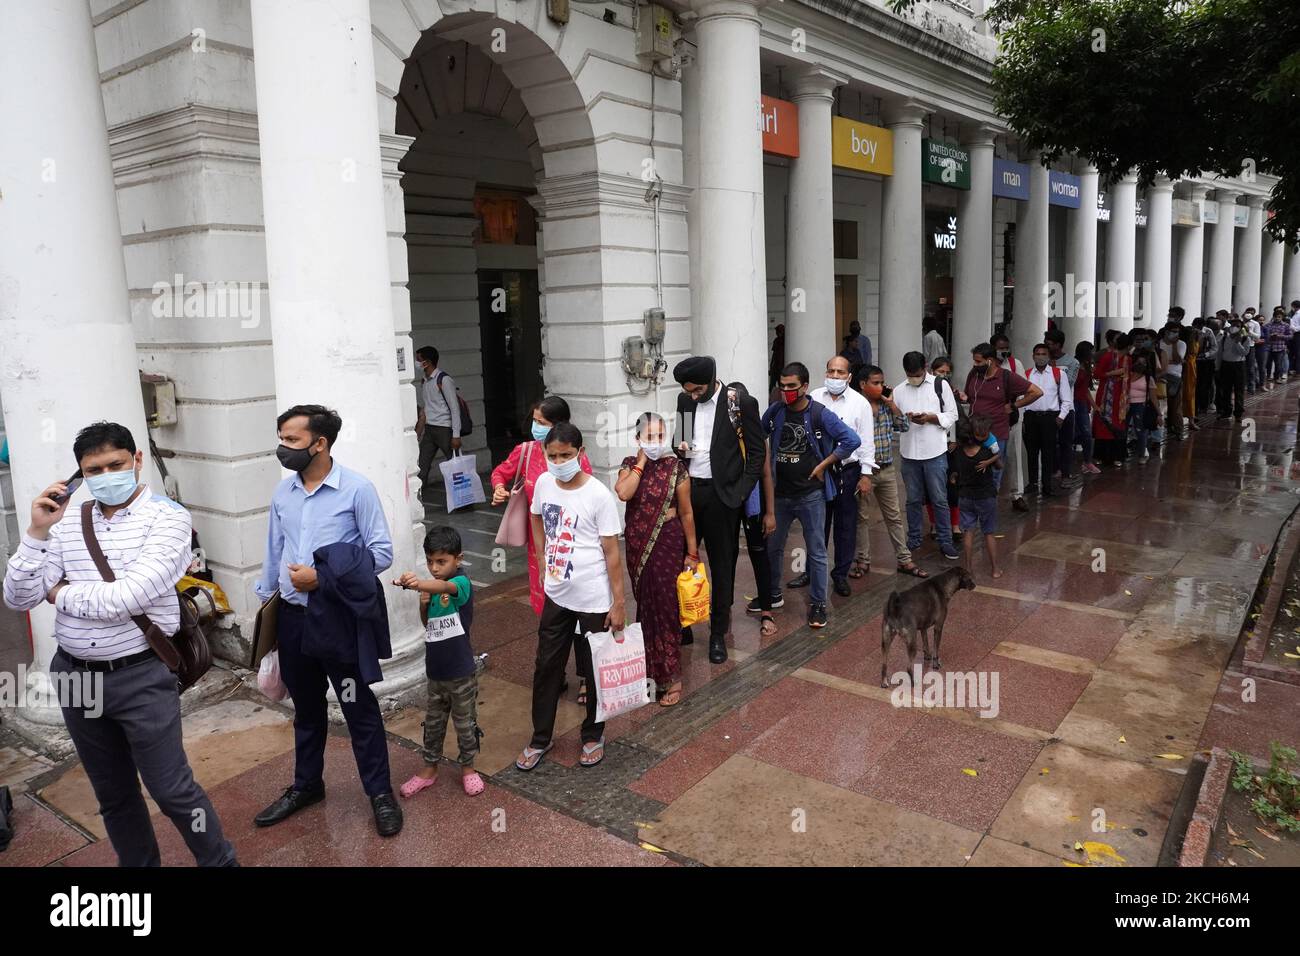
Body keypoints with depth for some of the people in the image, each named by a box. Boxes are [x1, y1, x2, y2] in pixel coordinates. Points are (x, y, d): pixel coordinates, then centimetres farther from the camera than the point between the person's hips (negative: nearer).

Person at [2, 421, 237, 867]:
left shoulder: (167, 517, -11)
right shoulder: (67, 522, 4)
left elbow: (131, 596, -22)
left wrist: (61, 593, -5)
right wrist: (37, 530, -11)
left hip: (141, 677, -5)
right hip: (75, 676, 5)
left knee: (172, 790, 3)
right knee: (112, 794, 19)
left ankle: (221, 862, 22)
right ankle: (139, 862, 38)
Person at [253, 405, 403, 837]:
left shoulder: (357, 488, -13)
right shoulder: (282, 492, 5)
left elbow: (381, 553, -13)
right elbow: (274, 553, 14)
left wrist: (323, 577, -18)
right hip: (292, 617, 5)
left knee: (359, 707, 5)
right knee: (306, 707, 20)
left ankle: (380, 792, 20)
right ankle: (306, 784, 39)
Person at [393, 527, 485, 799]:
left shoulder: (462, 583, -20)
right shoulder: (431, 587, 1)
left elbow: (445, 587, -45)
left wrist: (418, 583, -66)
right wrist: (423, 605, -10)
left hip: (461, 674, -6)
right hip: (434, 672, 6)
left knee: (465, 724, 13)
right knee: (433, 723, 20)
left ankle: (467, 768, 32)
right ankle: (430, 768, 36)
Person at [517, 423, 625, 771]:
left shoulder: (599, 495, -17)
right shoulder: (543, 483, -2)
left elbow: (611, 553, -14)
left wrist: (618, 603, -13)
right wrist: (544, 560, 12)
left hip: (593, 600, -4)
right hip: (556, 595, 5)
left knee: (594, 671, 11)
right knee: (546, 666, 13)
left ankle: (594, 736, 32)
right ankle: (541, 737, 30)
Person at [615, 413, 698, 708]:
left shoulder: (676, 467, -8)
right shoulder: (630, 464, 1)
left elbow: (686, 513, -5)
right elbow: (623, 493, -20)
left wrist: (692, 553, -3)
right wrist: (641, 462, -14)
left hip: (667, 542, -3)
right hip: (637, 544, 4)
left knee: (665, 606, 0)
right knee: (645, 604, 14)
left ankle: (672, 676, 10)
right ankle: (650, 666, 31)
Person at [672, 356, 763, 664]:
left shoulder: (742, 403, -9)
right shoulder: (685, 400, 6)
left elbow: (756, 451, -4)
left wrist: (742, 492, -10)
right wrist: (680, 447, -4)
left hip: (721, 493, -4)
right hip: (687, 488, 4)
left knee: (722, 564, 5)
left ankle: (719, 633, 17)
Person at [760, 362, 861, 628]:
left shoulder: (820, 414, -11)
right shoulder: (775, 411, 0)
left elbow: (852, 440, -13)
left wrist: (823, 465, -11)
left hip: (810, 494, -4)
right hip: (780, 493, 4)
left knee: (816, 552, 4)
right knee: (772, 546, 15)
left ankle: (817, 603, 16)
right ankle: (772, 594, 33)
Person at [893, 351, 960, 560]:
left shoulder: (941, 385, -1)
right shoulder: (898, 390, 4)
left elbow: (952, 415, 1)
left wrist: (931, 417, -15)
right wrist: (905, 418, -15)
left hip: (935, 451, -2)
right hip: (909, 452, 2)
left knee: (940, 499, 4)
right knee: (913, 499, 13)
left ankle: (945, 541, 14)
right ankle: (914, 538, 26)